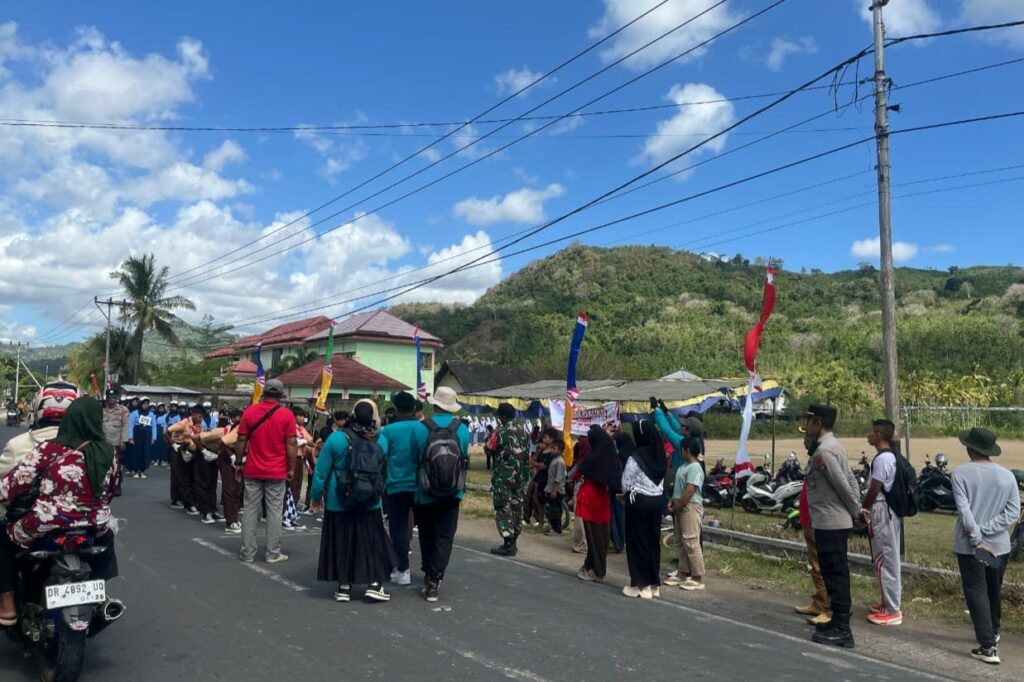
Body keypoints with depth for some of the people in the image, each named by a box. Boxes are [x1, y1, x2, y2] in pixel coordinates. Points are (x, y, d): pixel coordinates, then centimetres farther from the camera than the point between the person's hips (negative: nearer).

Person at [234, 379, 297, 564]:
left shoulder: (249, 412, -1)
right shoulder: (287, 415, -6)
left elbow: (241, 440, 2)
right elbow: (291, 444, -6)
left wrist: (239, 462, 12)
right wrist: (291, 468, 2)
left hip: (253, 471, 2)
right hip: (277, 472, -2)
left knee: (250, 512, 8)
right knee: (274, 513, 5)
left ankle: (247, 553, 12)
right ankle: (273, 553, 10)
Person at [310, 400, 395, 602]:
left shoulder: (338, 438, -12)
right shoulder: (381, 440, -6)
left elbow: (321, 471, -6)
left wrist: (316, 496, 7)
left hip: (339, 504, -1)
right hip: (370, 504, 1)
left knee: (342, 543, 9)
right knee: (372, 543, 11)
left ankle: (344, 586, 15)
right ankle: (374, 584, 9)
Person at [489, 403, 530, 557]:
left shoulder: (502, 432, -13)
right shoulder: (523, 432, 9)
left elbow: (492, 450, -7)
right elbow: (527, 457, 10)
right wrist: (525, 477, 14)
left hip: (503, 476, -7)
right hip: (519, 476, 7)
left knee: (504, 509, -3)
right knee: (517, 508, 11)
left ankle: (508, 545, -3)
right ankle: (513, 543, 18)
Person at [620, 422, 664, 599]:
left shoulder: (635, 457, -16)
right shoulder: (659, 455, 3)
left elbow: (625, 484, -9)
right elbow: (661, 481, 10)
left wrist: (627, 493, 9)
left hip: (639, 502, -6)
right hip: (657, 501, 6)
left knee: (637, 542, 4)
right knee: (653, 541, 12)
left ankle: (641, 584, 8)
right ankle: (654, 583, 19)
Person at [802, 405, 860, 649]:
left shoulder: (823, 451, -19)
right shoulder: (833, 445, 12)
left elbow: (843, 485, -19)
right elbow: (851, 480, 14)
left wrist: (856, 512, -5)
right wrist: (857, 510, 13)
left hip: (829, 523, -10)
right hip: (836, 522, 10)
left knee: (834, 575, -3)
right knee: (836, 574, 16)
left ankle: (841, 630, 3)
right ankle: (839, 622, 26)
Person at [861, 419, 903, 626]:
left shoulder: (881, 458, -20)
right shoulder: (891, 456, 12)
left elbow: (874, 489, -19)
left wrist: (862, 509, -4)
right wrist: (867, 506, 15)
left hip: (880, 511, -10)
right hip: (889, 510, 10)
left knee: (884, 560, -4)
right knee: (889, 558, 16)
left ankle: (892, 611, 1)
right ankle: (889, 603, 25)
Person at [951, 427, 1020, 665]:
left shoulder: (960, 473, -12)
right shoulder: (1007, 475, -1)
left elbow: (964, 510, -18)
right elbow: (1014, 512, -7)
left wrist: (977, 538, -12)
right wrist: (985, 530, -9)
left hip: (969, 545, -4)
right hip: (999, 544, 4)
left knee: (977, 593, 0)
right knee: (994, 592, 21)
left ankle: (988, 646, -5)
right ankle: (992, 633, 40)